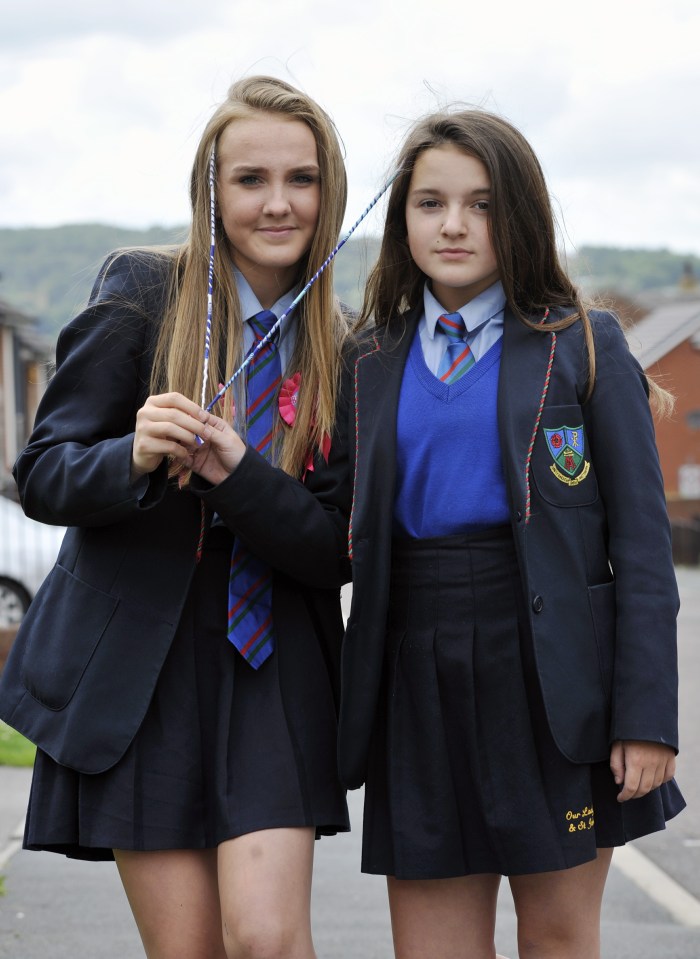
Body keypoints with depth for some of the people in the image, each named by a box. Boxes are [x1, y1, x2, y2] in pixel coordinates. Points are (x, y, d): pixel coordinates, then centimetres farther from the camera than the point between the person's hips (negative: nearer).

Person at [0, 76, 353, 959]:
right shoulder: (141, 292, -4)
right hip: (135, 662, -1)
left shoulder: (342, 350, 3)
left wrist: (237, 473, -21)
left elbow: (336, 551, -3)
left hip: (274, 665, 1)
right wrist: (134, 457, -25)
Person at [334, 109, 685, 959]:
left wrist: (647, 713, -10)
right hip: (419, 674, 3)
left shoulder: (583, 345, 1)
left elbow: (641, 538, -3)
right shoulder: (373, 363, 12)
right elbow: (361, 537, 14)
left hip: (553, 675, -3)